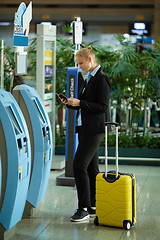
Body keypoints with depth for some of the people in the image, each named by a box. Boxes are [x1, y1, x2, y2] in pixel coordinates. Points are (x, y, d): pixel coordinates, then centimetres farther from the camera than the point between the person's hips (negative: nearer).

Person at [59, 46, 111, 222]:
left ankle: (84, 208, -7)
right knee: (91, 168, 12)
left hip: (95, 129, -10)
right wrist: (71, 103, 5)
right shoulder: (90, 78, 17)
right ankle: (93, 207, 18)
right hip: (85, 127, 10)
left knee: (79, 166, -13)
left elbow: (103, 107, -17)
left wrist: (80, 103, -18)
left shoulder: (102, 79, -12)